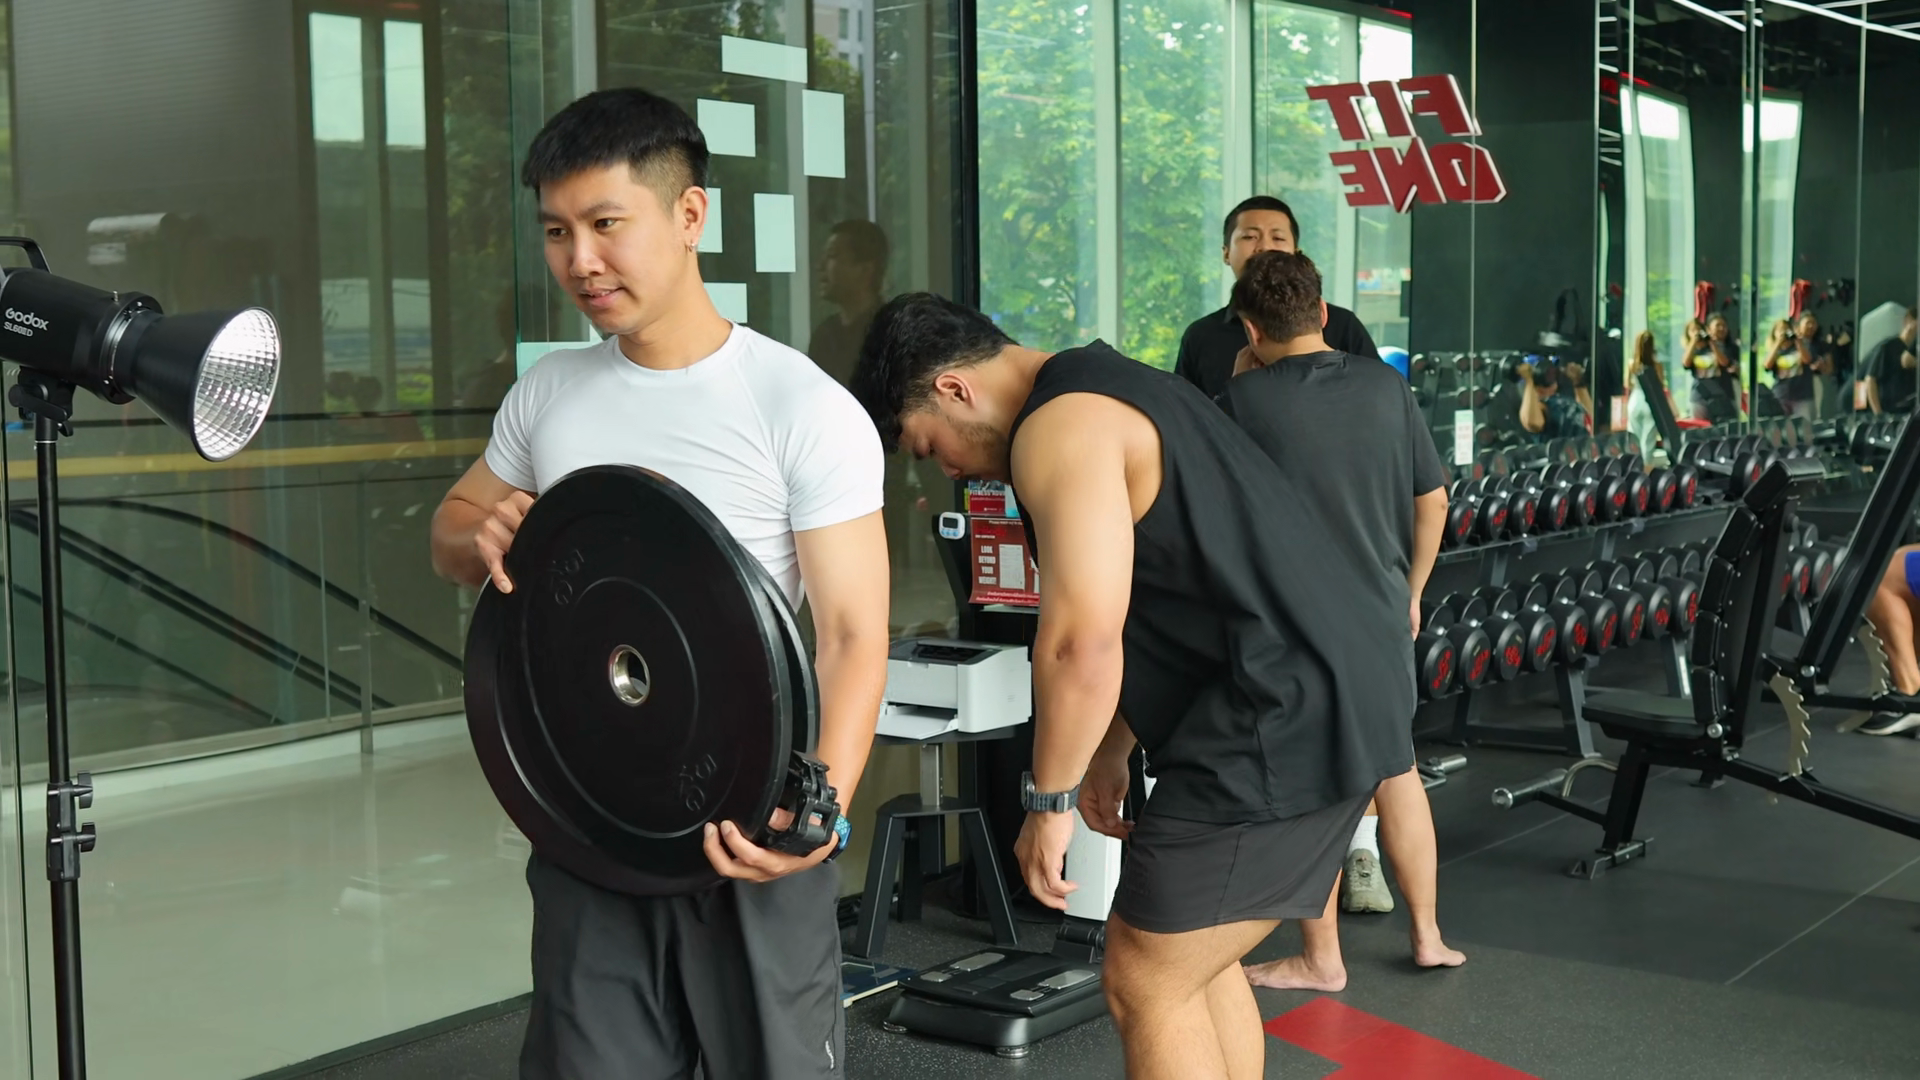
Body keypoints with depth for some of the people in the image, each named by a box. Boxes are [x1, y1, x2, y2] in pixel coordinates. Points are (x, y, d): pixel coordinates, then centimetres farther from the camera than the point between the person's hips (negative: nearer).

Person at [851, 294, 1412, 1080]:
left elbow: (1083, 645, -22)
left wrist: (1048, 800, -9)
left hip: (1288, 712, -10)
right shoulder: (1105, 391, 20)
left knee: (1146, 984, -1)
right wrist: (1109, 754, 27)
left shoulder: (1059, 429, -13)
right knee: (1197, 960, 20)